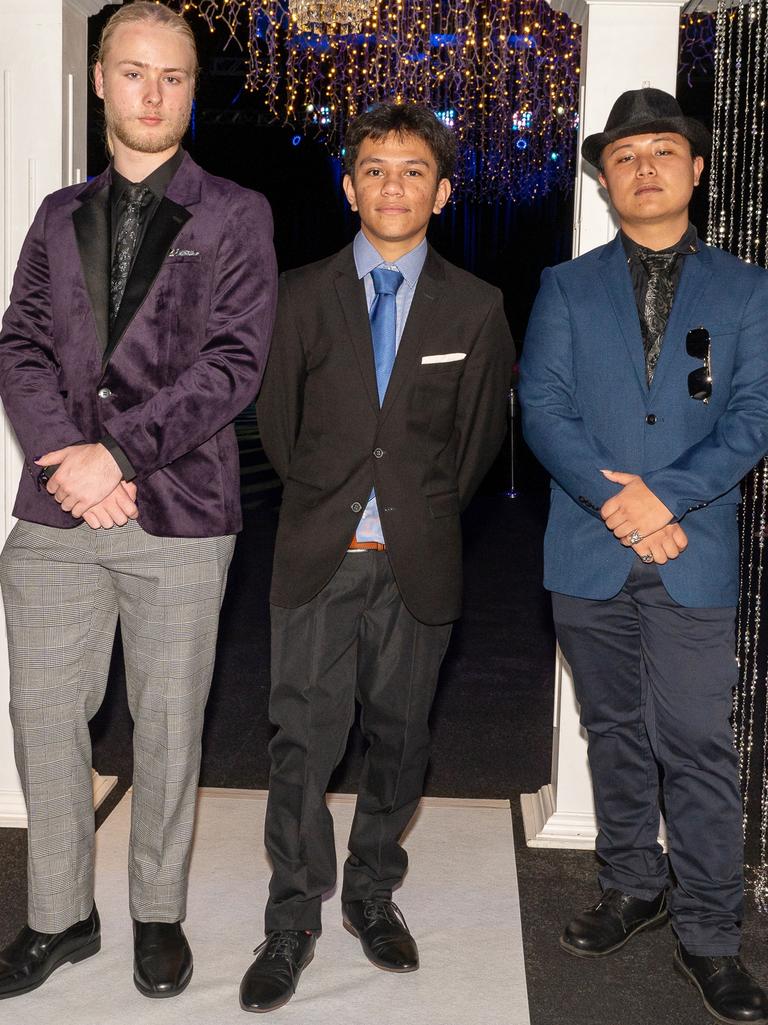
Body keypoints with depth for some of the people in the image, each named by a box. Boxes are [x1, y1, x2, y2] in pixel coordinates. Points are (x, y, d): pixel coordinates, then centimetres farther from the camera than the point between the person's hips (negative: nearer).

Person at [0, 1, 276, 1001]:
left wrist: (117, 452, -15)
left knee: (169, 726, 7)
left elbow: (233, 363, -7)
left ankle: (159, 913, 27)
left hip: (179, 512, -3)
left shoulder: (235, 215, 3)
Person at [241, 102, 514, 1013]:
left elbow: (480, 435, 10)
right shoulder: (299, 296, 3)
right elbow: (277, 423, 10)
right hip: (319, 557, 0)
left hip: (417, 560, 1)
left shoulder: (475, 308, 3)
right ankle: (293, 924, 13)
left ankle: (372, 895, 30)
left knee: (399, 738, 11)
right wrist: (325, 501, 10)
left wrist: (424, 512, 10)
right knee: (303, 741, -1)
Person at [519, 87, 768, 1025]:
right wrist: (613, 499, -14)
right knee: (614, 733, 14)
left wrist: (665, 496, -15)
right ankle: (634, 887, 32)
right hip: (589, 555, 2)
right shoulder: (566, 288, 9)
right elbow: (542, 407, -1)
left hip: (693, 555, -1)